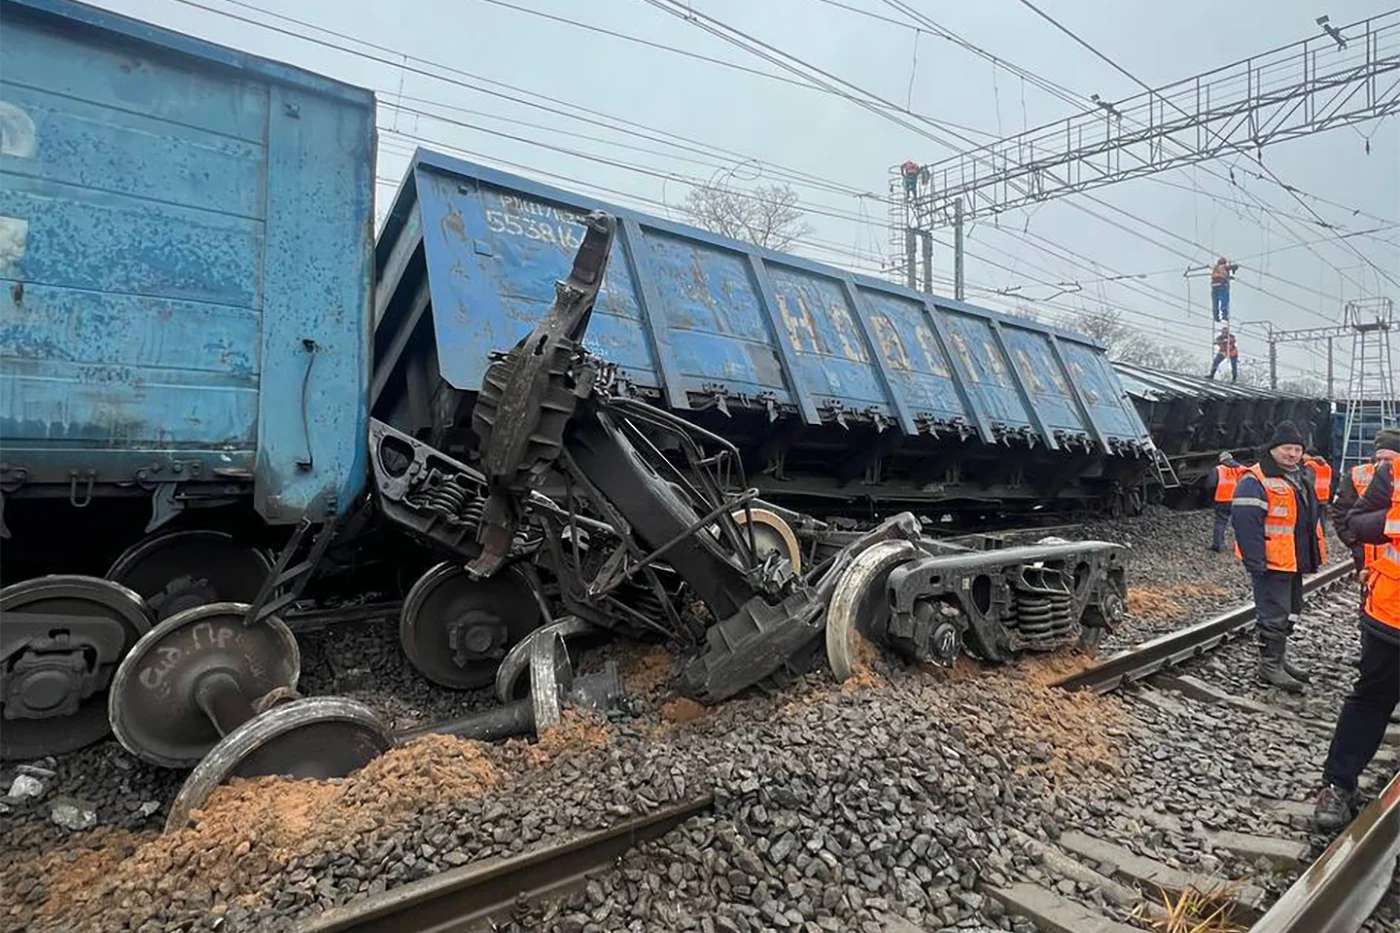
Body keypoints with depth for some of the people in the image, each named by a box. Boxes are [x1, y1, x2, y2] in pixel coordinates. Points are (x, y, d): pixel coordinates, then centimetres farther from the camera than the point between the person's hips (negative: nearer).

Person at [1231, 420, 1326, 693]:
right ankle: (1270, 665, 6)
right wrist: (1255, 562, -25)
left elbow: (1313, 515, 25)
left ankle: (1278, 658, 31)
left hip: (1295, 561, 10)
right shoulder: (1255, 481, -16)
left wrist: (1314, 554, 21)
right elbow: (1245, 522, -23)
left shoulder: (1303, 478, 15)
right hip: (1271, 563, -10)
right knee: (1273, 614, -4)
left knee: (1289, 612, 18)